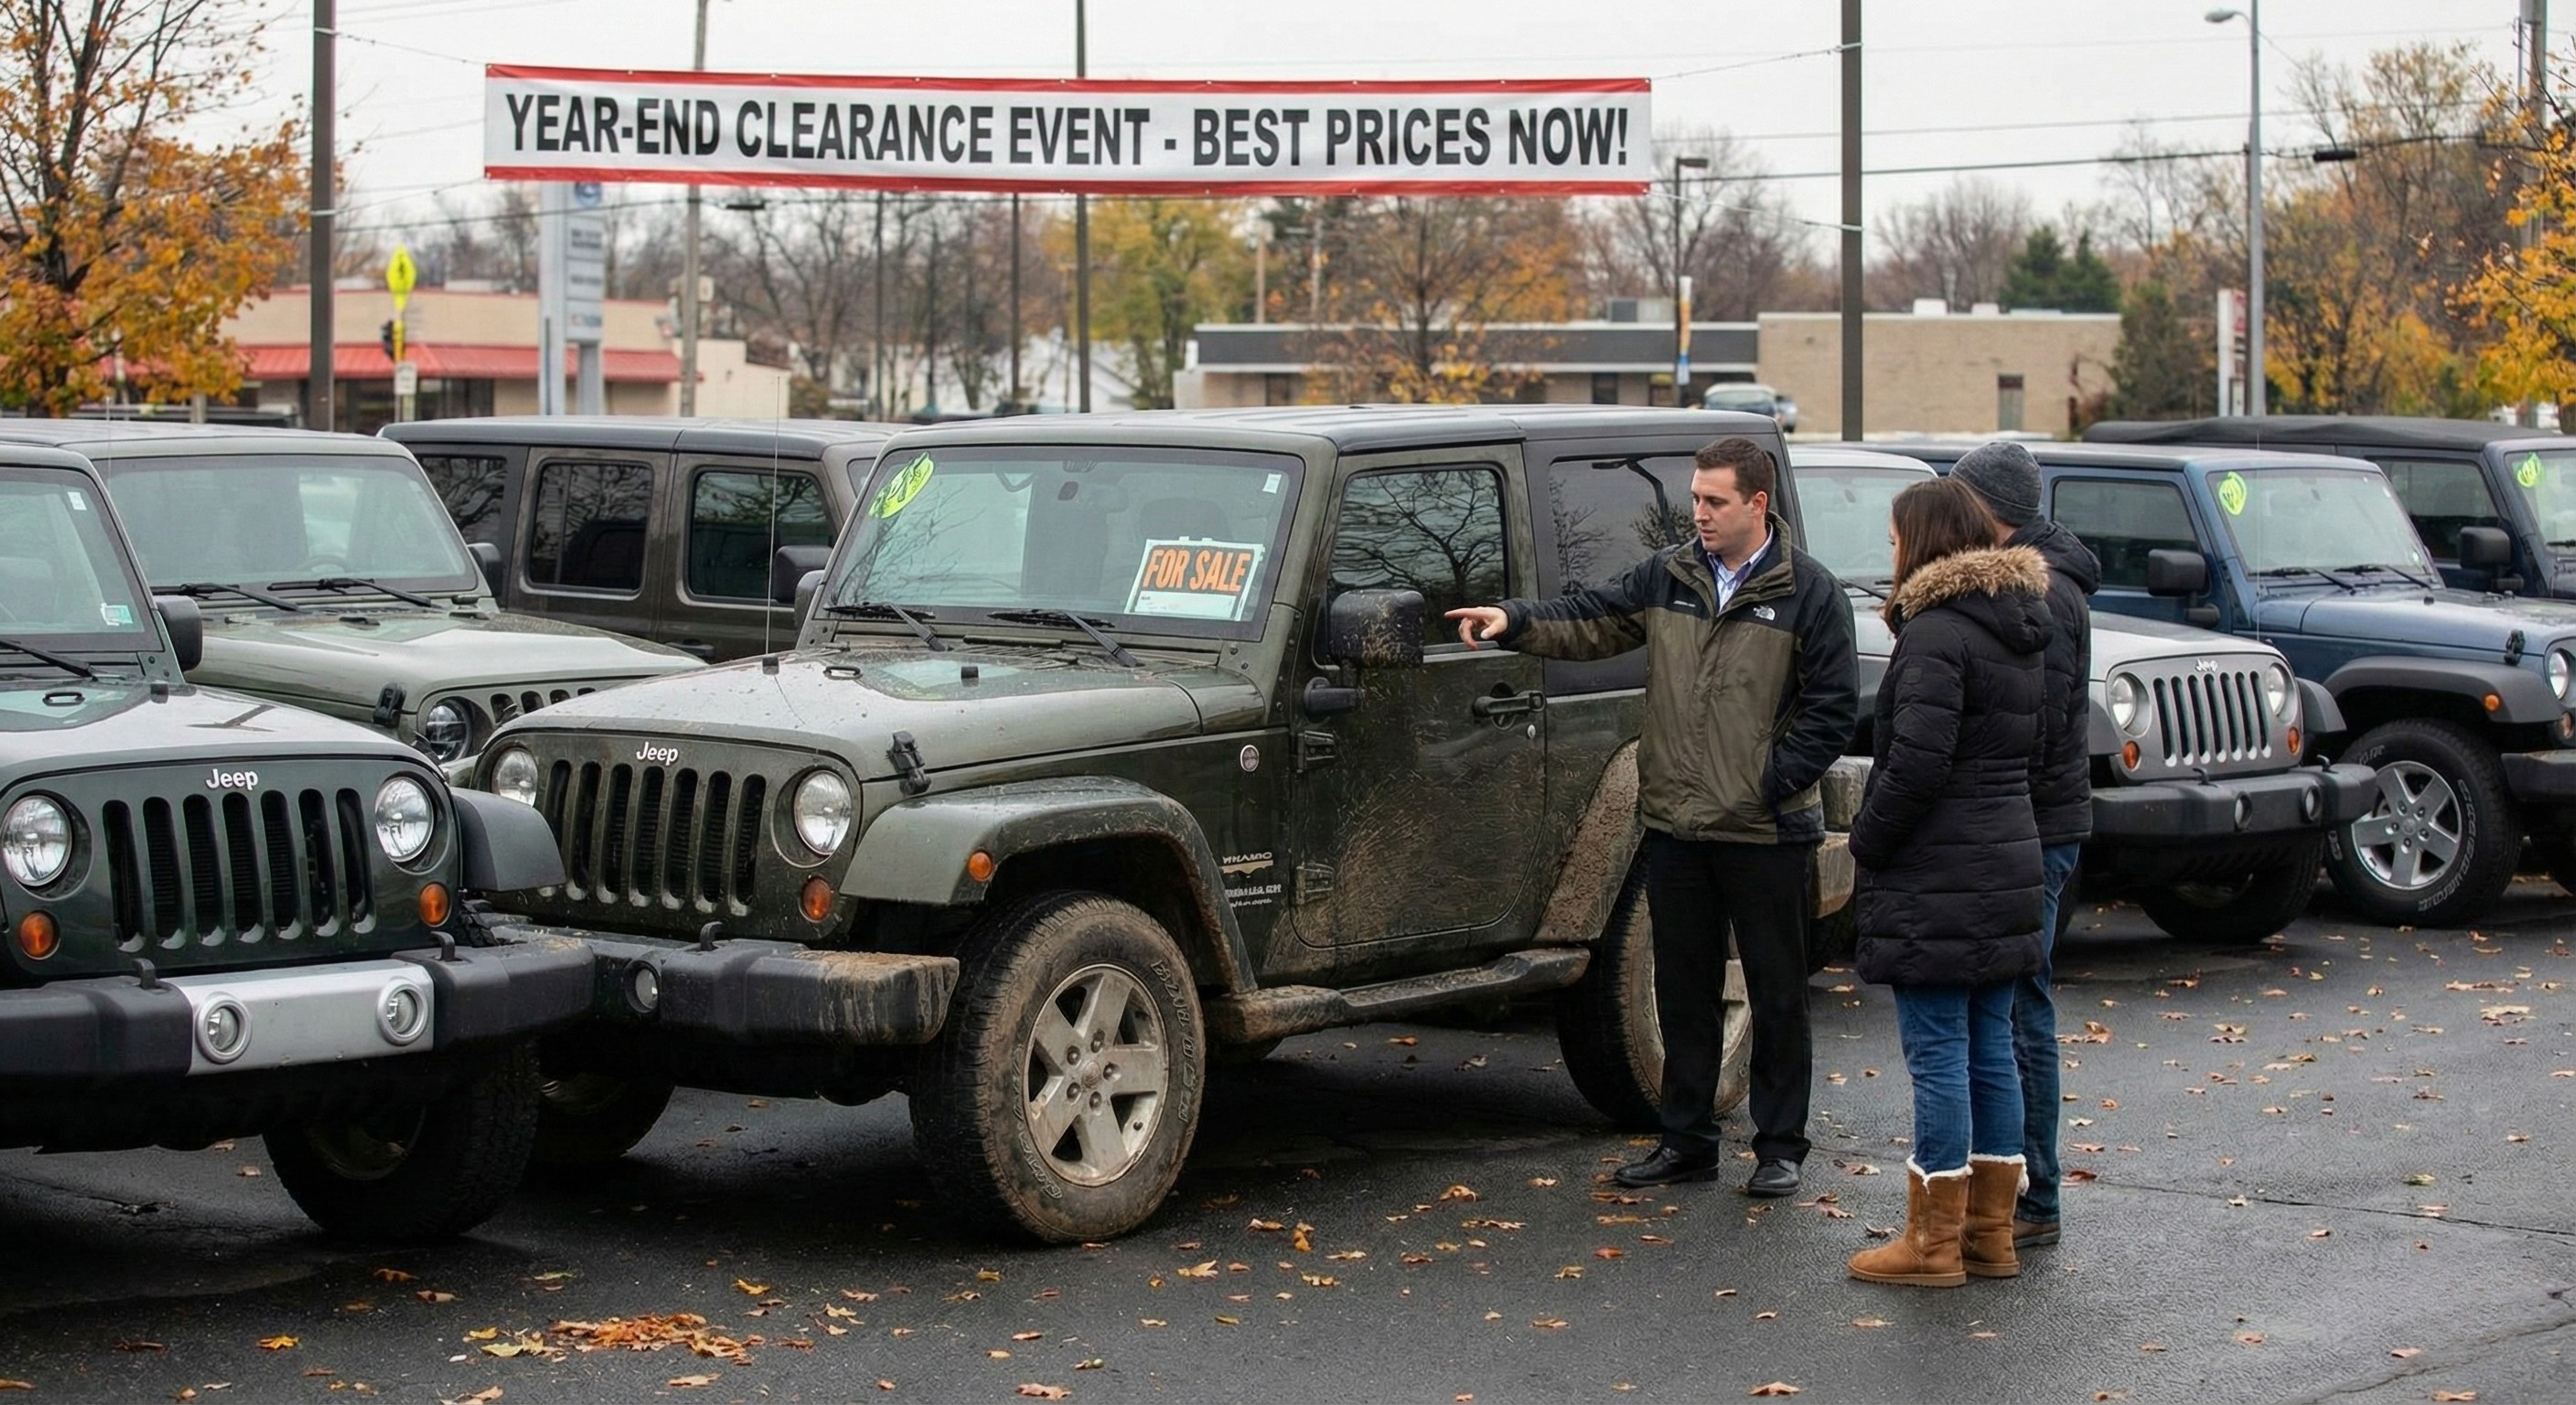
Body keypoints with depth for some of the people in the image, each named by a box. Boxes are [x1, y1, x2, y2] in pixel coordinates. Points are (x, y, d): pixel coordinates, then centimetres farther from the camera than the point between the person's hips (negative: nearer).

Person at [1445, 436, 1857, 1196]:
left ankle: (1780, 1147, 15)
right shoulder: (1667, 577, 7)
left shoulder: (1809, 593, -6)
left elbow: (1833, 709, -7)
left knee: (1777, 996, 5)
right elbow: (1590, 620, 3)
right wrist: (1514, 621, -14)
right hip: (1675, 825, 5)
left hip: (1767, 834, -4)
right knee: (1683, 990, 12)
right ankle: (1687, 1140, 22)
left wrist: (1771, 784, -13)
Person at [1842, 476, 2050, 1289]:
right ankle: (1990, 1234, 18)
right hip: (2009, 863, 9)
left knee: (1937, 1055, -4)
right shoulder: (2019, 631, 13)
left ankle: (1934, 1244, 1)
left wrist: (1866, 839, -9)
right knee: (1989, 1051, 13)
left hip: (1938, 880, -9)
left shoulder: (1937, 632, -16)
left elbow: (1917, 761, -22)